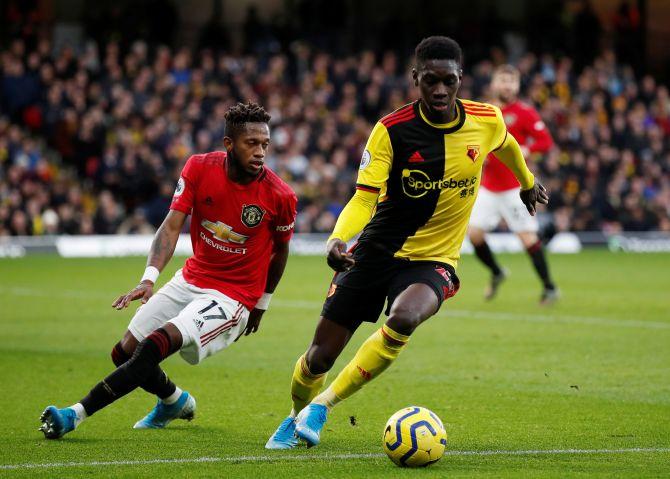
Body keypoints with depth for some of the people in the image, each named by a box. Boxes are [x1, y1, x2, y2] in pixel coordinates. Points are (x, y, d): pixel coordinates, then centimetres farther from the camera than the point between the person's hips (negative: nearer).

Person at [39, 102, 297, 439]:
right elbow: (172, 225, -13)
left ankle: (75, 414, -20)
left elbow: (281, 250, 3)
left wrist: (262, 303, 14)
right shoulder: (199, 168, -10)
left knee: (153, 347, -24)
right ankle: (176, 401, 39)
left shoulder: (279, 196, -15)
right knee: (125, 353, 9)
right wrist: (149, 277, -28)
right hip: (190, 281, 5)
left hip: (233, 298, -5)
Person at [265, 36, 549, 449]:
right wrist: (337, 239, -38)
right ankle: (296, 418, 35)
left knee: (404, 318, -35)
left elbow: (507, 145, 19)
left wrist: (528, 184, 38)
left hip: (434, 260, 0)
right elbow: (365, 197, -19)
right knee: (320, 356, 0)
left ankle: (323, 405, -18)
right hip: (377, 251, 0)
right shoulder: (392, 130, -14)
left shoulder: (487, 122, -6)